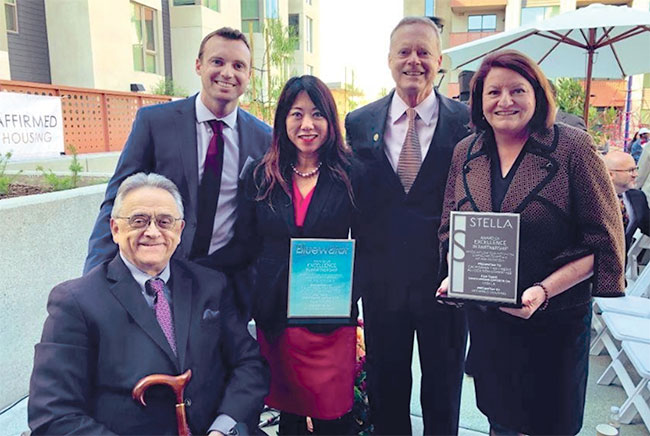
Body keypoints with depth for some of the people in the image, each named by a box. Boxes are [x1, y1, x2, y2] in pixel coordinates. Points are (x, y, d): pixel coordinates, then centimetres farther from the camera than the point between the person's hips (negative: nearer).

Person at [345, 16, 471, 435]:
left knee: (443, 398, 19)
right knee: (386, 393, 20)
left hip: (446, 281, -1)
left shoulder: (468, 122, -6)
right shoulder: (359, 124, 0)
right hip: (382, 281, 2)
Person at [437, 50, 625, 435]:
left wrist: (544, 290, -23)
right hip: (485, 318, 3)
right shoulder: (465, 154, 1)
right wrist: (455, 275, -7)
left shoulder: (573, 148, -11)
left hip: (556, 321, -3)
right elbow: (450, 228, 11)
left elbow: (603, 242, -12)